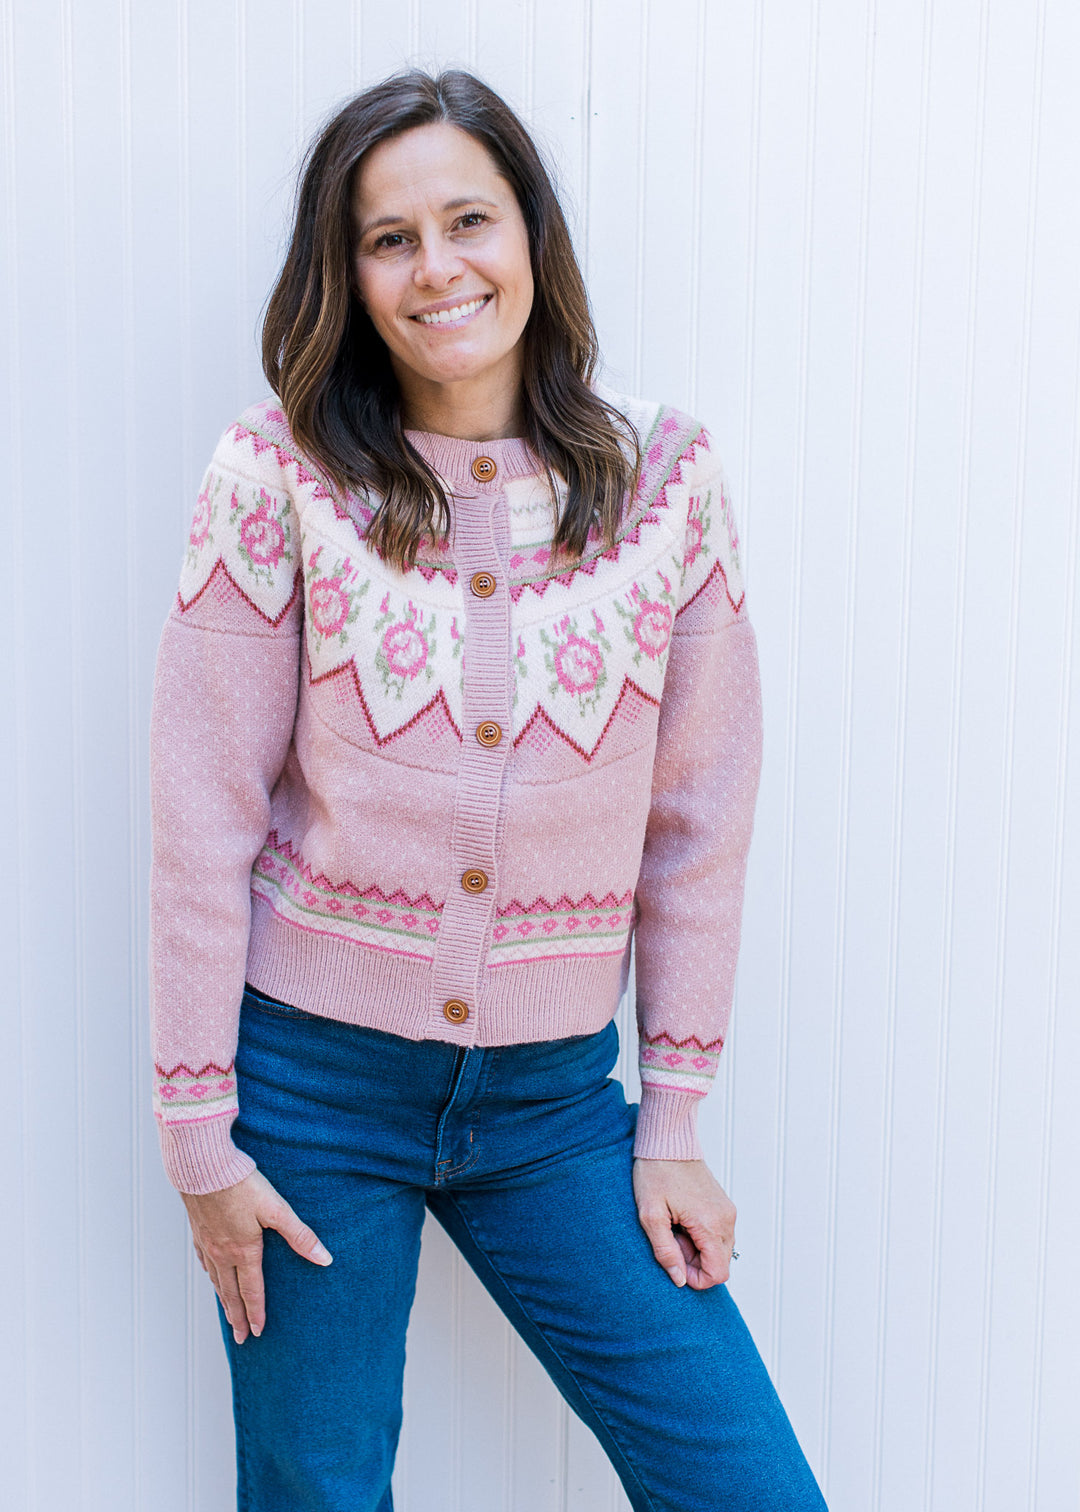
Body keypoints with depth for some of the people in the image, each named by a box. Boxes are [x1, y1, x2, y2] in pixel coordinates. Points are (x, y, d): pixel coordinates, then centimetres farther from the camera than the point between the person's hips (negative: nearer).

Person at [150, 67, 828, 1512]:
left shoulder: (667, 473, -3)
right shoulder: (281, 473, -9)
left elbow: (701, 815, 2)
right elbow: (205, 817, -6)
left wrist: (672, 1123, 4)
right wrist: (201, 1139, -5)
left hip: (552, 1093, 2)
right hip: (310, 1075, -2)